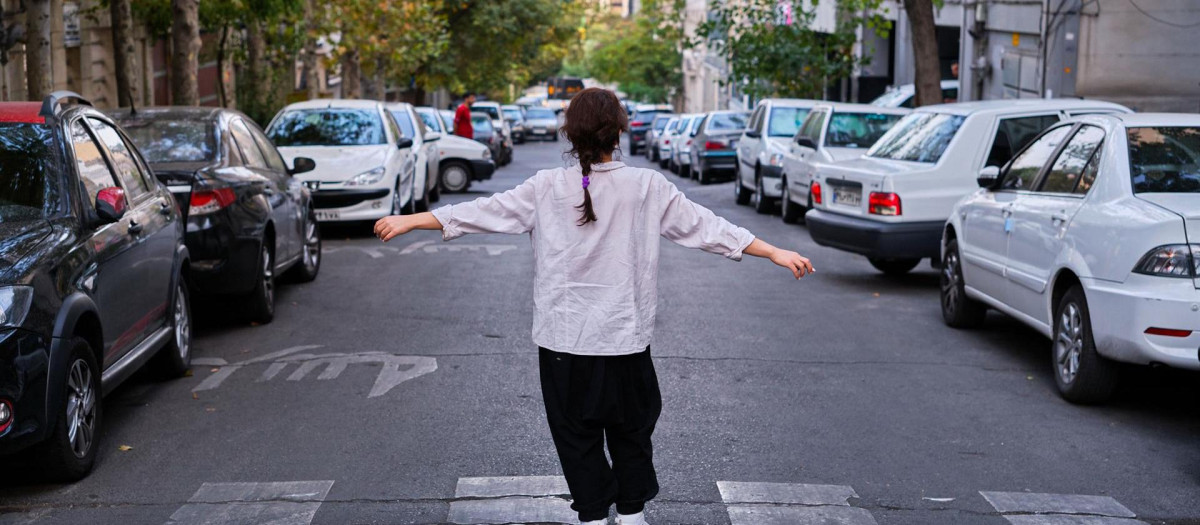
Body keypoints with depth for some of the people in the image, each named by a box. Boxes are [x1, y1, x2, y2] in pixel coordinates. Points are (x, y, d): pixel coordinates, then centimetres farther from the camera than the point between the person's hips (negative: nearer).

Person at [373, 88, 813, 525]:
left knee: (576, 436, 11)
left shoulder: (548, 187, -6)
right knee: (630, 432, 15)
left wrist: (409, 221, 6)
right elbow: (706, 226, -4)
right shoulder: (648, 187, -6)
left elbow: (484, 211, -3)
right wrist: (776, 253, 2)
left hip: (564, 340, 0)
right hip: (625, 339, 0)